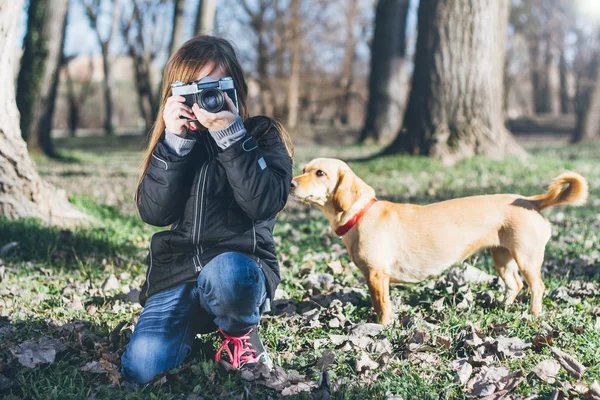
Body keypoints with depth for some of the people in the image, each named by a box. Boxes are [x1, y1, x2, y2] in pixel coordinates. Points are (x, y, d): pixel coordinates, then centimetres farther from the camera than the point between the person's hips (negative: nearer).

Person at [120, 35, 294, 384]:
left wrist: (230, 135, -20)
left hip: (242, 265, -2)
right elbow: (154, 213, -4)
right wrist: (175, 142, -13)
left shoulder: (263, 135, 1)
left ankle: (242, 336, -6)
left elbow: (265, 204, -17)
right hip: (176, 272, 3)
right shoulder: (173, 138, 10)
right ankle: (192, 330, 13)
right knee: (140, 368, -22)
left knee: (223, 272, -40)